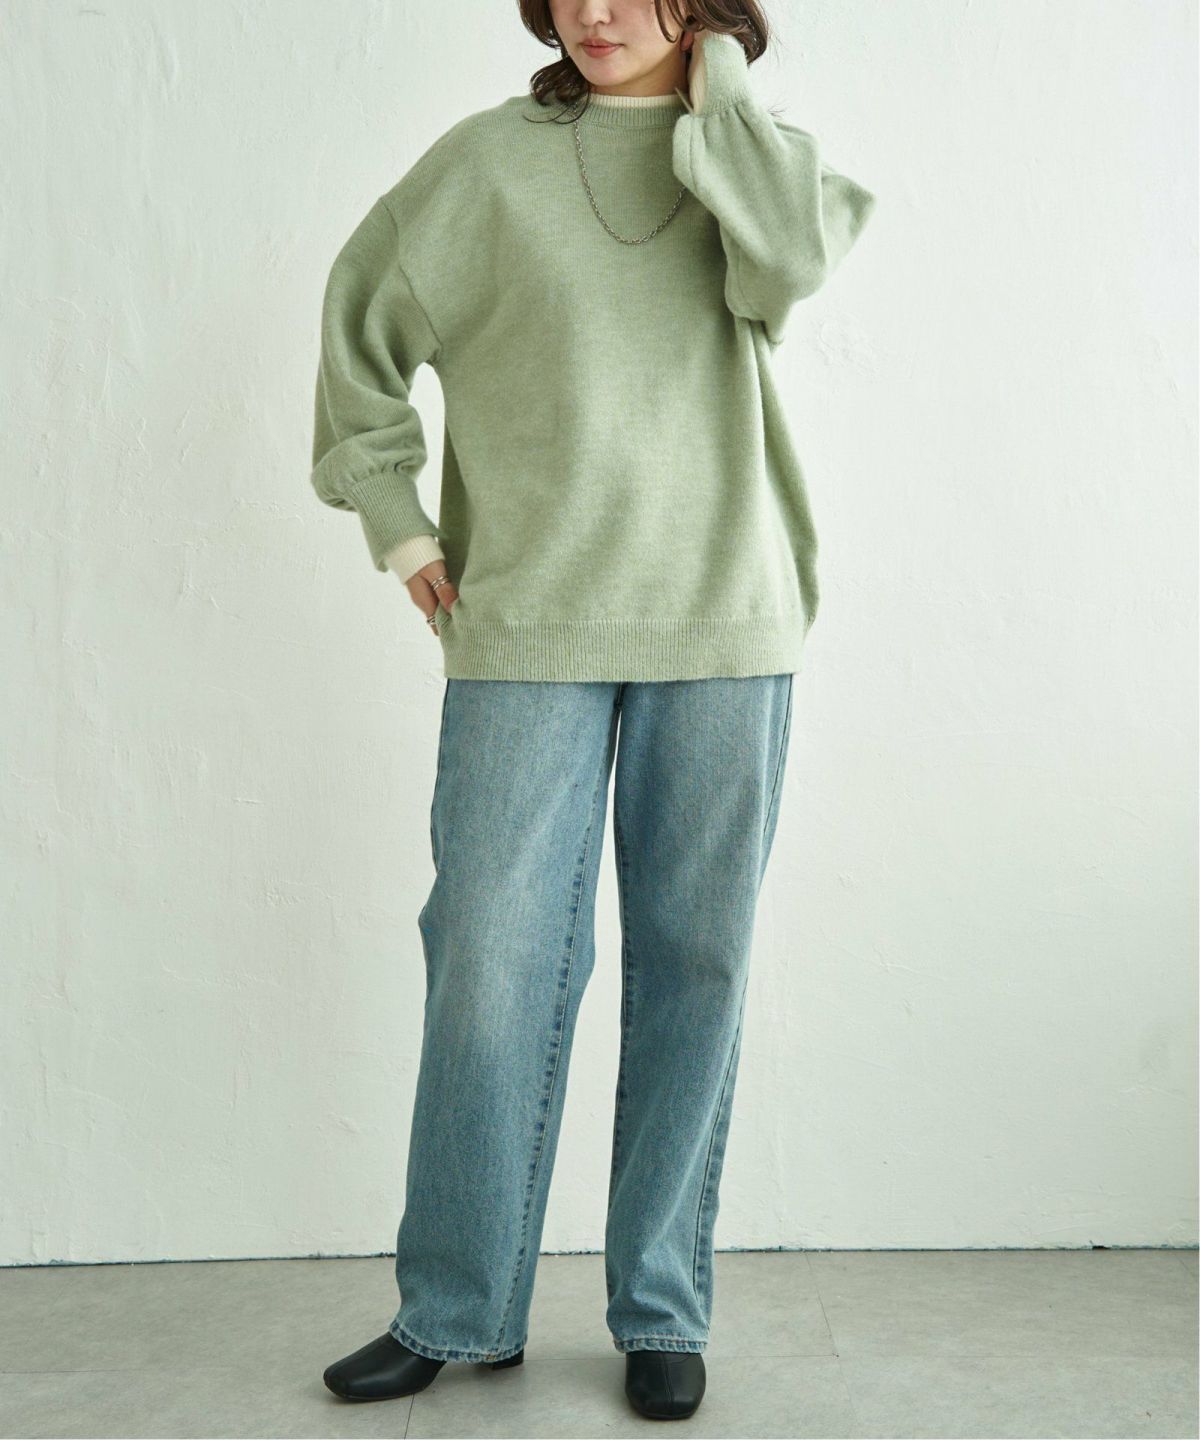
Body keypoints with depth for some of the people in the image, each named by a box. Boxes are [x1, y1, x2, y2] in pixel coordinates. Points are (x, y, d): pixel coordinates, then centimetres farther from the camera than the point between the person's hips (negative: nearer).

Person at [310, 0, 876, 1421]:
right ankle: (454, 1312, 14)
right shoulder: (488, 158, 7)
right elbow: (364, 316, 15)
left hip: (721, 626, 1)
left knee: (691, 967, 4)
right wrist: (390, 515, 9)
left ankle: (661, 1314, 18)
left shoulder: (749, 156, 11)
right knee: (492, 967, -2)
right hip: (527, 626, -1)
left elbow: (796, 255, -12)